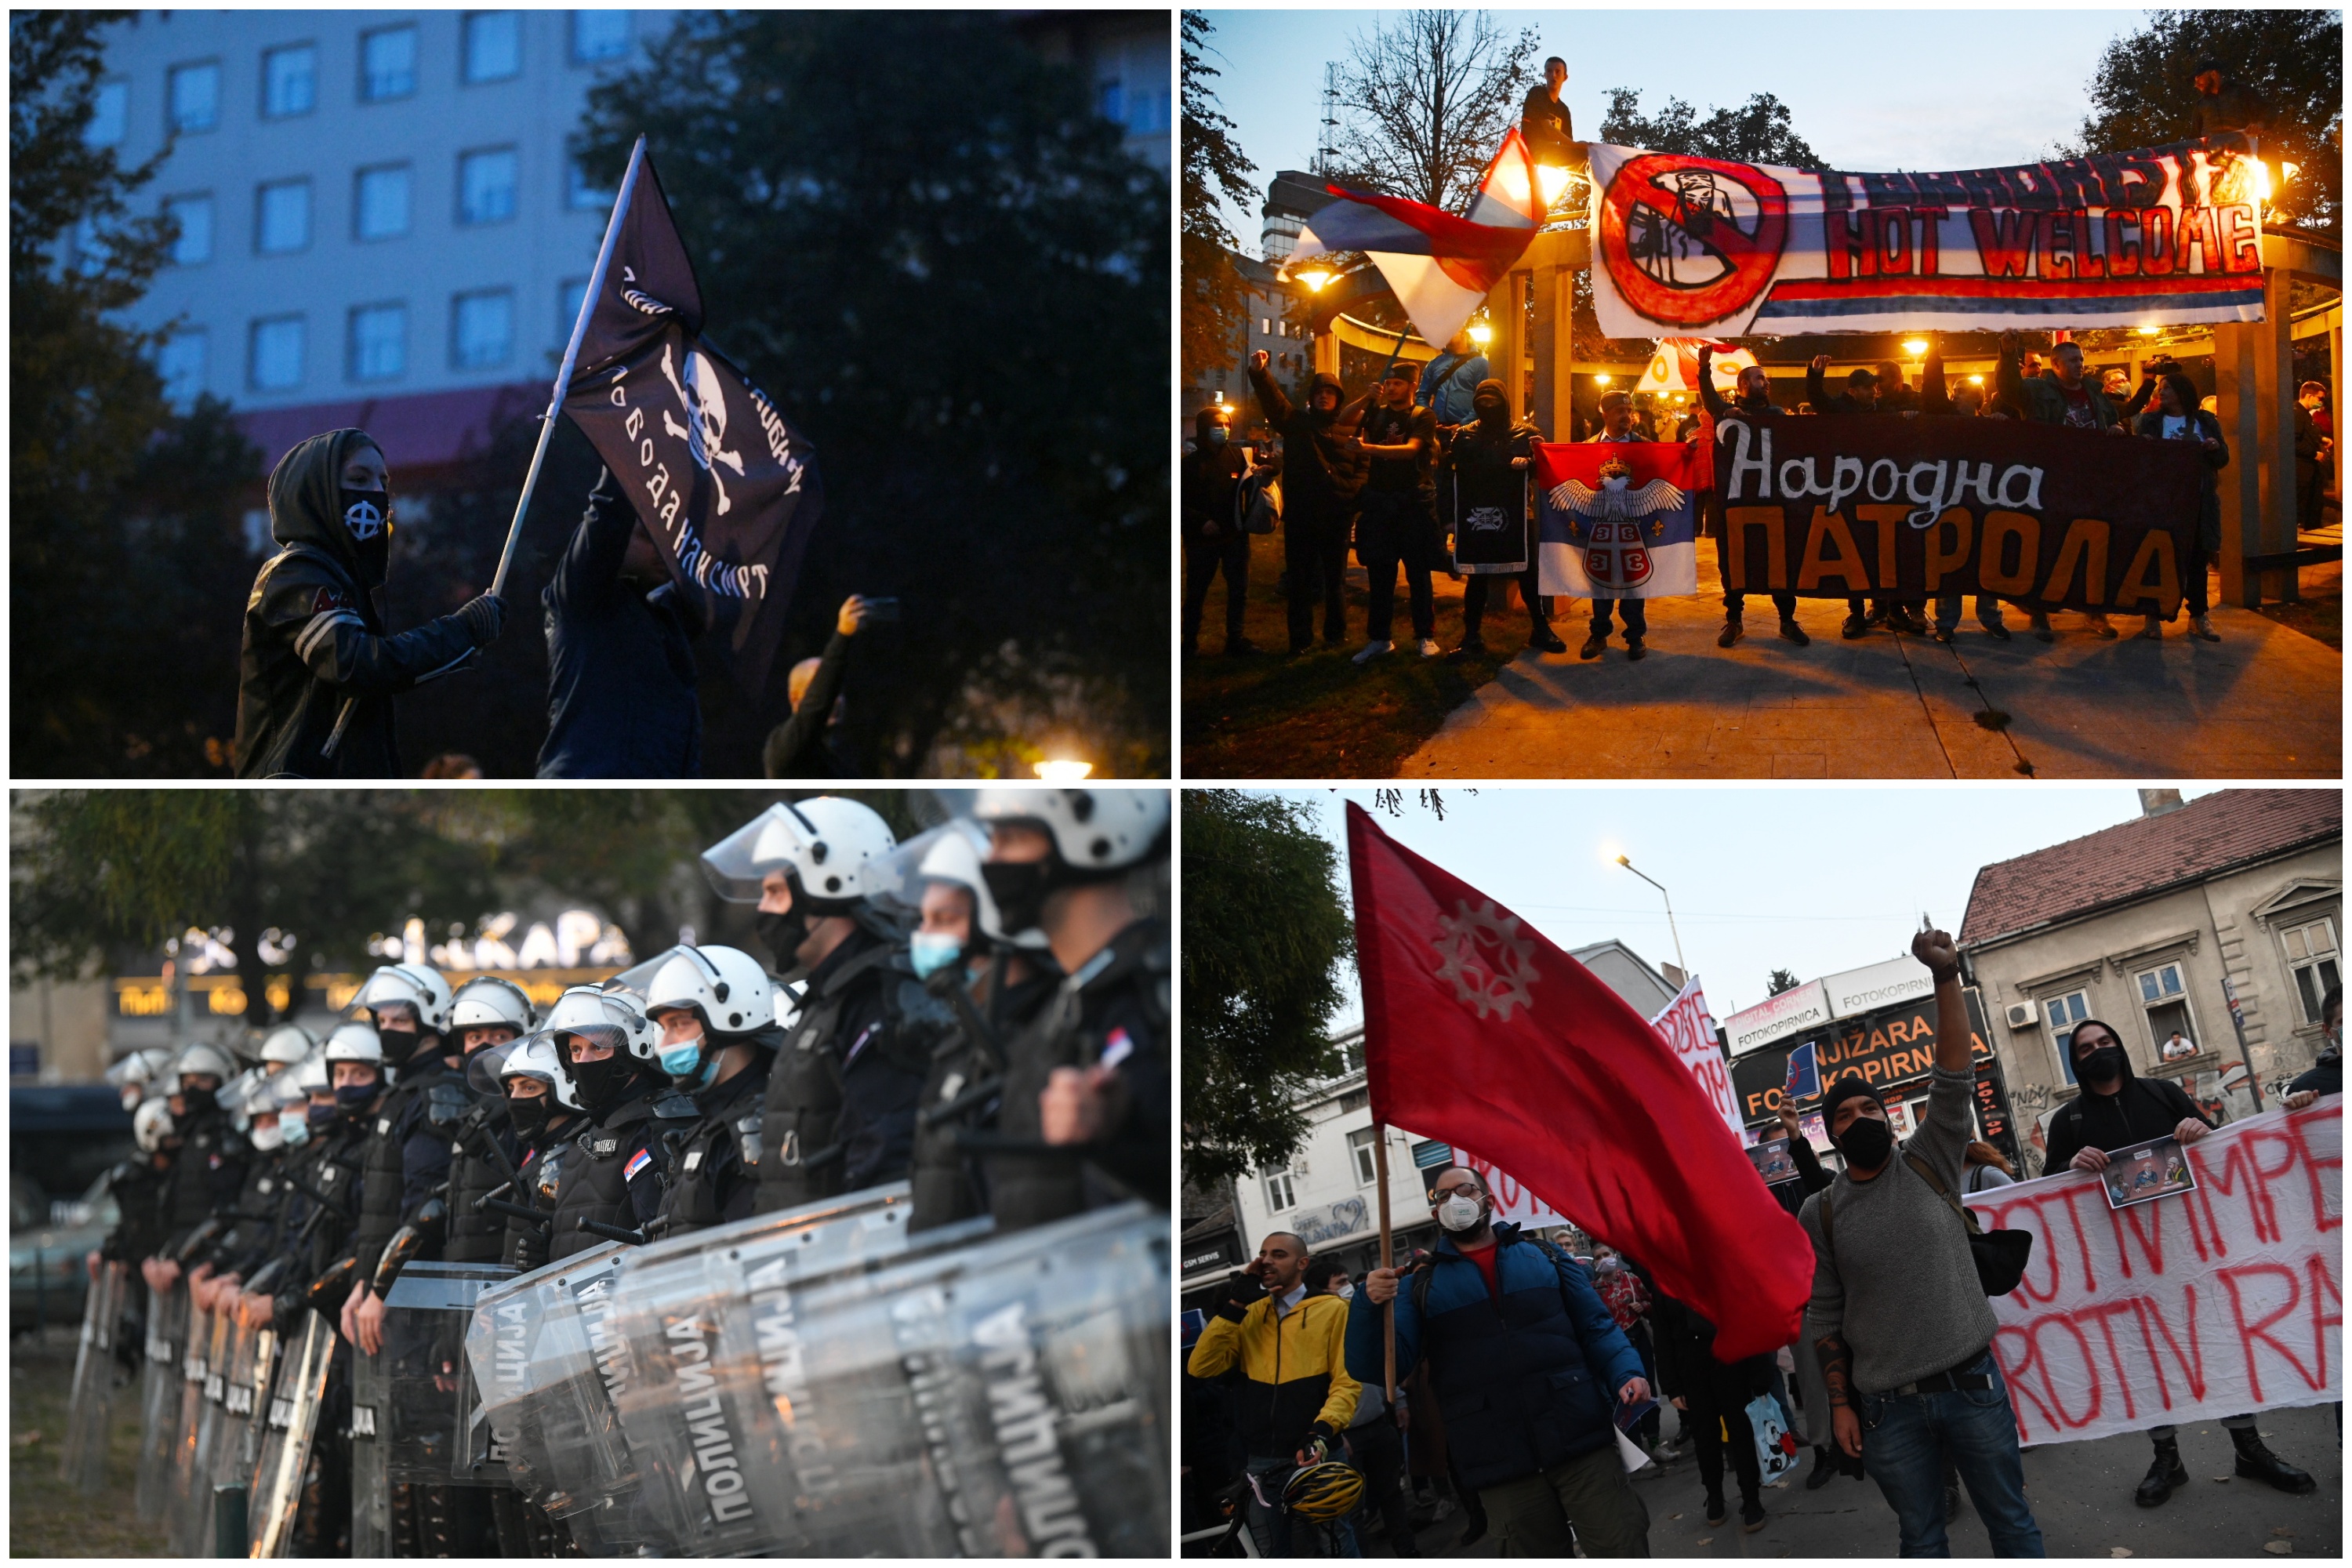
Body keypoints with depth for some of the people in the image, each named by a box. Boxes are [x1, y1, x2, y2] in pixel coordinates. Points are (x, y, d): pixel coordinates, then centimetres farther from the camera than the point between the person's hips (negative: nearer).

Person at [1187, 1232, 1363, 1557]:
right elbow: (1201, 1368, 3)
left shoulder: (1332, 1310, 2)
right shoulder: (1250, 1315, 13)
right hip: (1261, 1462, 4)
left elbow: (1347, 1381, -5)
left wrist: (1323, 1431, -21)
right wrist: (1235, 1305, -2)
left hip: (1313, 1454, -4)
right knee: (1273, 1555, 12)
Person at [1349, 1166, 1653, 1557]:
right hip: (1502, 1466, 0)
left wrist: (1627, 1373, -9)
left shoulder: (1544, 1256, 13)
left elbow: (1596, 1329, 11)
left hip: (1582, 1443, 0)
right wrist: (1370, 1305, -18)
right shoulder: (1422, 1285, 11)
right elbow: (1380, 1365, 1)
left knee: (1624, 1552, -5)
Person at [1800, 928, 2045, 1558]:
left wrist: (1946, 976, -21)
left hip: (1971, 1381, 0)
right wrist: (1840, 1403, -4)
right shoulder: (1820, 1213, 3)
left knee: (2010, 1518, 9)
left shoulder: (1927, 1165, 2)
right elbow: (1824, 1317, 4)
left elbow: (1953, 1082, -11)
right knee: (1921, 1537, 10)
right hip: (1888, 1406, 0)